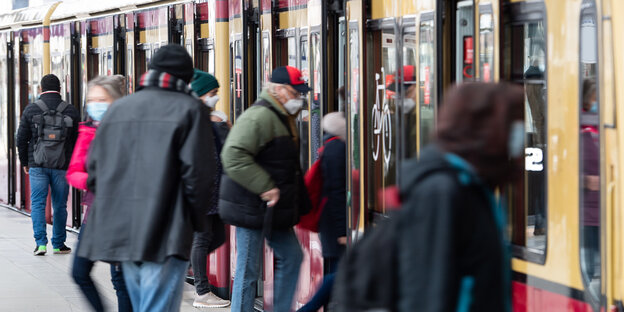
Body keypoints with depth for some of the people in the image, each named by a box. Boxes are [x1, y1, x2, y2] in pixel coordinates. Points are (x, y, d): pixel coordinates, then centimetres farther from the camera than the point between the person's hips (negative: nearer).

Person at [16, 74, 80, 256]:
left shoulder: (31, 110, 1)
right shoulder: (71, 111, 3)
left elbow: (21, 138, 3)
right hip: (62, 166, 1)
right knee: (60, 205, 8)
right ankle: (58, 244, 13)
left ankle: (40, 242, -10)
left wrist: (25, 163, 13)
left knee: (38, 203, 2)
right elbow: (78, 140, 5)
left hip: (37, 165, -1)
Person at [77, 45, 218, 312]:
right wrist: (197, 221, 2)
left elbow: (94, 169, 13)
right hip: (165, 233, -6)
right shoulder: (190, 109, -4)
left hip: (118, 229, 6)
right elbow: (198, 172, -10)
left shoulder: (117, 109, 13)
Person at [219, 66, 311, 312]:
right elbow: (233, 158, -29)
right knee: (248, 270, -3)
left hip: (273, 209, 10)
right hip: (251, 208, -10)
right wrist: (266, 188, -26)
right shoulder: (259, 117, -19)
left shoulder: (283, 118, 15)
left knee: (291, 256, 16)